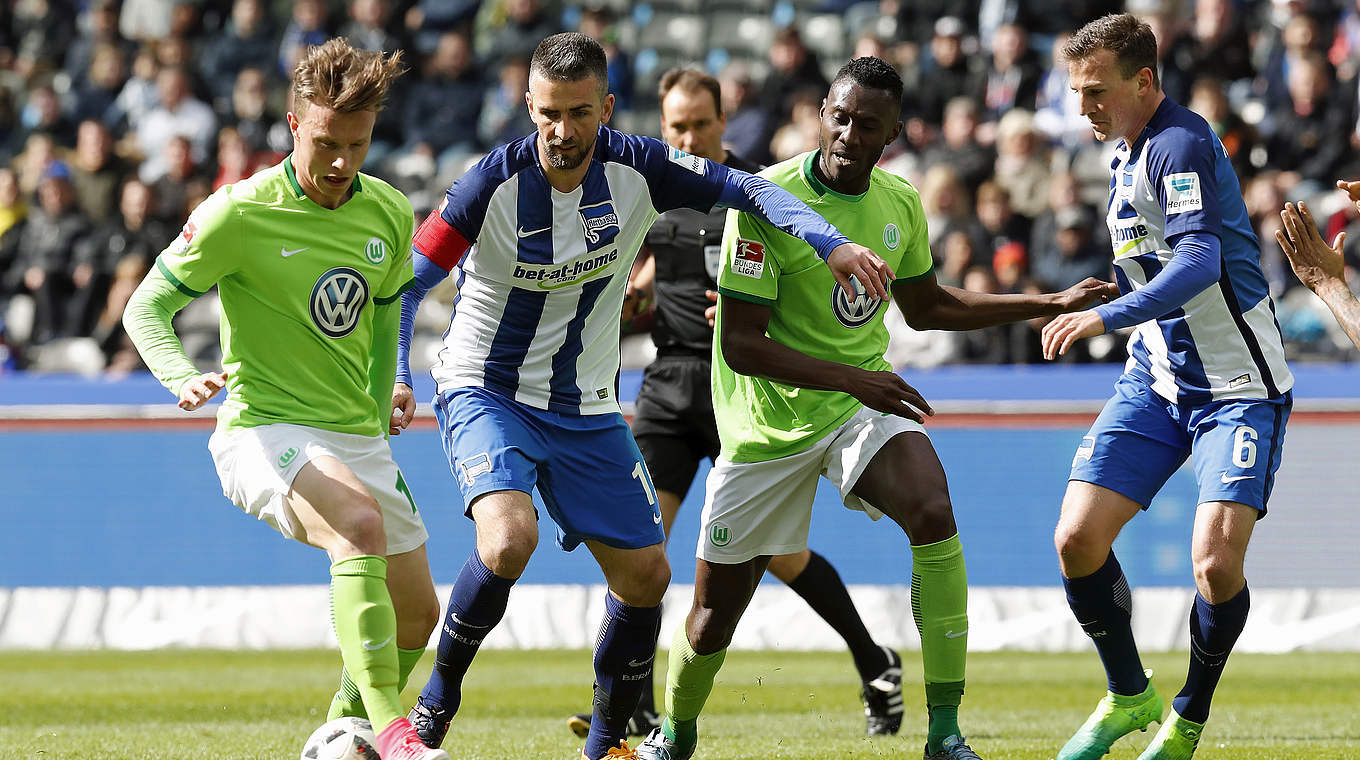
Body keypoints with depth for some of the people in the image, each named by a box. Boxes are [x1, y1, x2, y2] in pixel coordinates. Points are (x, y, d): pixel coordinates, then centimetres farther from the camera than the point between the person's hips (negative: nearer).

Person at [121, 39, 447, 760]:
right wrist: (185, 380, -26)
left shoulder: (390, 214, 3)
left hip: (356, 437, 7)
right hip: (265, 430, -7)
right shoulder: (239, 214, -14)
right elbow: (145, 308, -8)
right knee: (360, 522, -35)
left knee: (416, 612, 10)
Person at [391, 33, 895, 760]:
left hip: (586, 411, 5)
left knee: (645, 575, 3)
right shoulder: (496, 182, -19)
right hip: (486, 392, -5)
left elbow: (748, 190, -4)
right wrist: (396, 377, -27)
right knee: (509, 535, -31)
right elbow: (407, 282, -13)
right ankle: (436, 700, -11)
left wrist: (832, 243, -19)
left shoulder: (635, 169, -11)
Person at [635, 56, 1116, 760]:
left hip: (863, 403, 3)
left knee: (934, 516, -28)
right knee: (712, 621, 3)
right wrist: (851, 378, -29)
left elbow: (924, 307, 19)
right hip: (767, 426, -3)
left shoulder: (901, 204, 0)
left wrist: (1050, 304, 17)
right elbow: (740, 344, -20)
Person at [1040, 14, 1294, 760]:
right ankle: (1128, 695, 16)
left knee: (1217, 563, -19)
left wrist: (1106, 317, -39)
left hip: (1238, 384, -8)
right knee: (1078, 538, -5)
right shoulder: (1126, 153, 11)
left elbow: (1198, 261, -32)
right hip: (1157, 379, 8)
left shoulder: (1180, 145, -18)